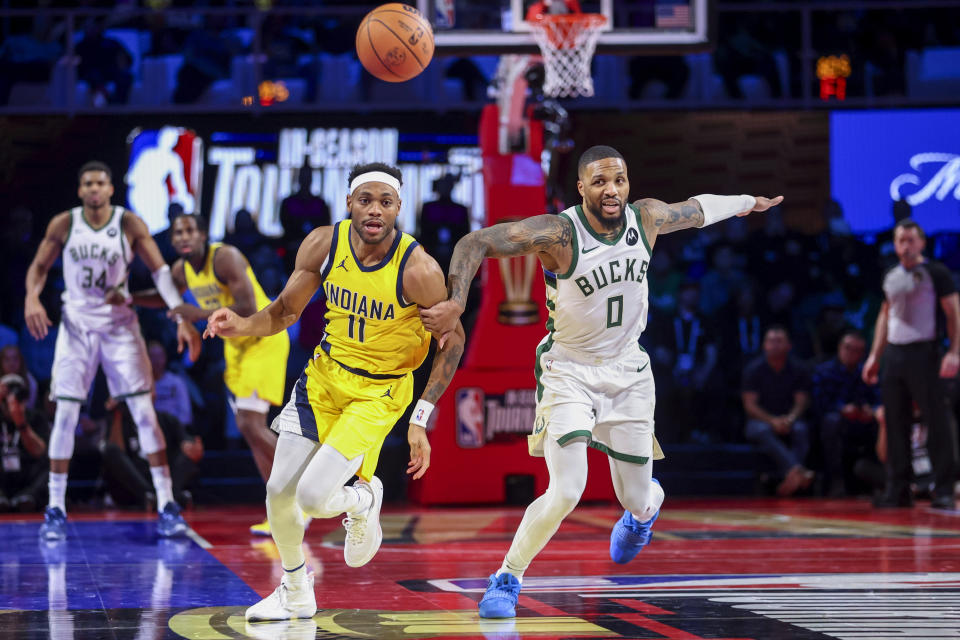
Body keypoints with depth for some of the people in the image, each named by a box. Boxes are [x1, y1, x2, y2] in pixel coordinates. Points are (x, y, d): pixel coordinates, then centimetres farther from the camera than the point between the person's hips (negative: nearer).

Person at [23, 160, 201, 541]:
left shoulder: (130, 225, -6)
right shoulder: (63, 225, -3)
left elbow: (160, 271, -4)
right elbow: (39, 267, 7)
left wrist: (183, 317, -14)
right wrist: (32, 299, -14)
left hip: (120, 326, 0)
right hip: (76, 325, 1)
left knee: (144, 412, -7)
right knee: (65, 415, -4)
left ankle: (167, 505, -4)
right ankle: (55, 509, 5)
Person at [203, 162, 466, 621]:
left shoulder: (418, 269, -24)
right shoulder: (323, 244, -12)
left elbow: (452, 340, -12)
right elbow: (285, 311, 2)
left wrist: (420, 419, -16)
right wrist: (243, 326, -20)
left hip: (379, 393, -4)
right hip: (324, 376, 5)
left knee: (313, 497, -17)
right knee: (280, 492, 5)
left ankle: (364, 501, 19)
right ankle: (295, 594, 30)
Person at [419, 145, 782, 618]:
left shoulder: (647, 218, -6)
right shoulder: (557, 233, -21)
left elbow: (695, 209, 16)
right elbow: (475, 242, -23)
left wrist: (747, 202, 32)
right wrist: (455, 303, -36)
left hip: (628, 373, 4)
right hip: (568, 371, -4)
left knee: (637, 502, 9)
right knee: (567, 491, -22)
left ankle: (649, 501, 50)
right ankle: (506, 580, 0)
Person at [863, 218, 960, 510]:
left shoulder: (935, 273, -2)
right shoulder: (891, 277, 16)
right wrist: (874, 355, 18)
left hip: (924, 353, -6)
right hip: (894, 355, 6)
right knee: (895, 423, 6)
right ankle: (898, 490, 11)